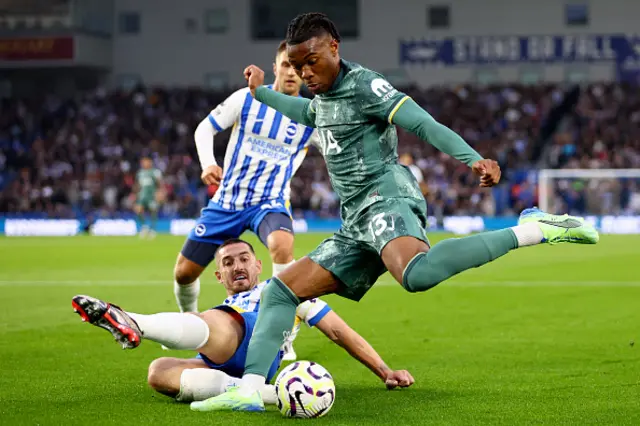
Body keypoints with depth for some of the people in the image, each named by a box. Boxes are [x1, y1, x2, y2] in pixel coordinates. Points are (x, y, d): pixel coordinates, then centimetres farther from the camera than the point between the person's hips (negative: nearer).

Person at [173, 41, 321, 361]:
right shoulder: (246, 98, -5)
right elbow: (204, 128, 3)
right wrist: (207, 163, -13)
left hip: (270, 203, -2)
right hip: (226, 201, 2)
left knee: (282, 245, -37)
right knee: (184, 272, 6)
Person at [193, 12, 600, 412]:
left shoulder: (364, 85, -4)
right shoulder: (324, 98, 22)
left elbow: (425, 124, -16)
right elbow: (306, 112, 50)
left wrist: (474, 159, -30)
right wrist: (260, 91, 55)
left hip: (387, 198, -9)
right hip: (357, 225, 9)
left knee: (417, 274, -41)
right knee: (279, 291, 6)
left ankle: (532, 230, -34)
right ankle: (250, 389, 0)